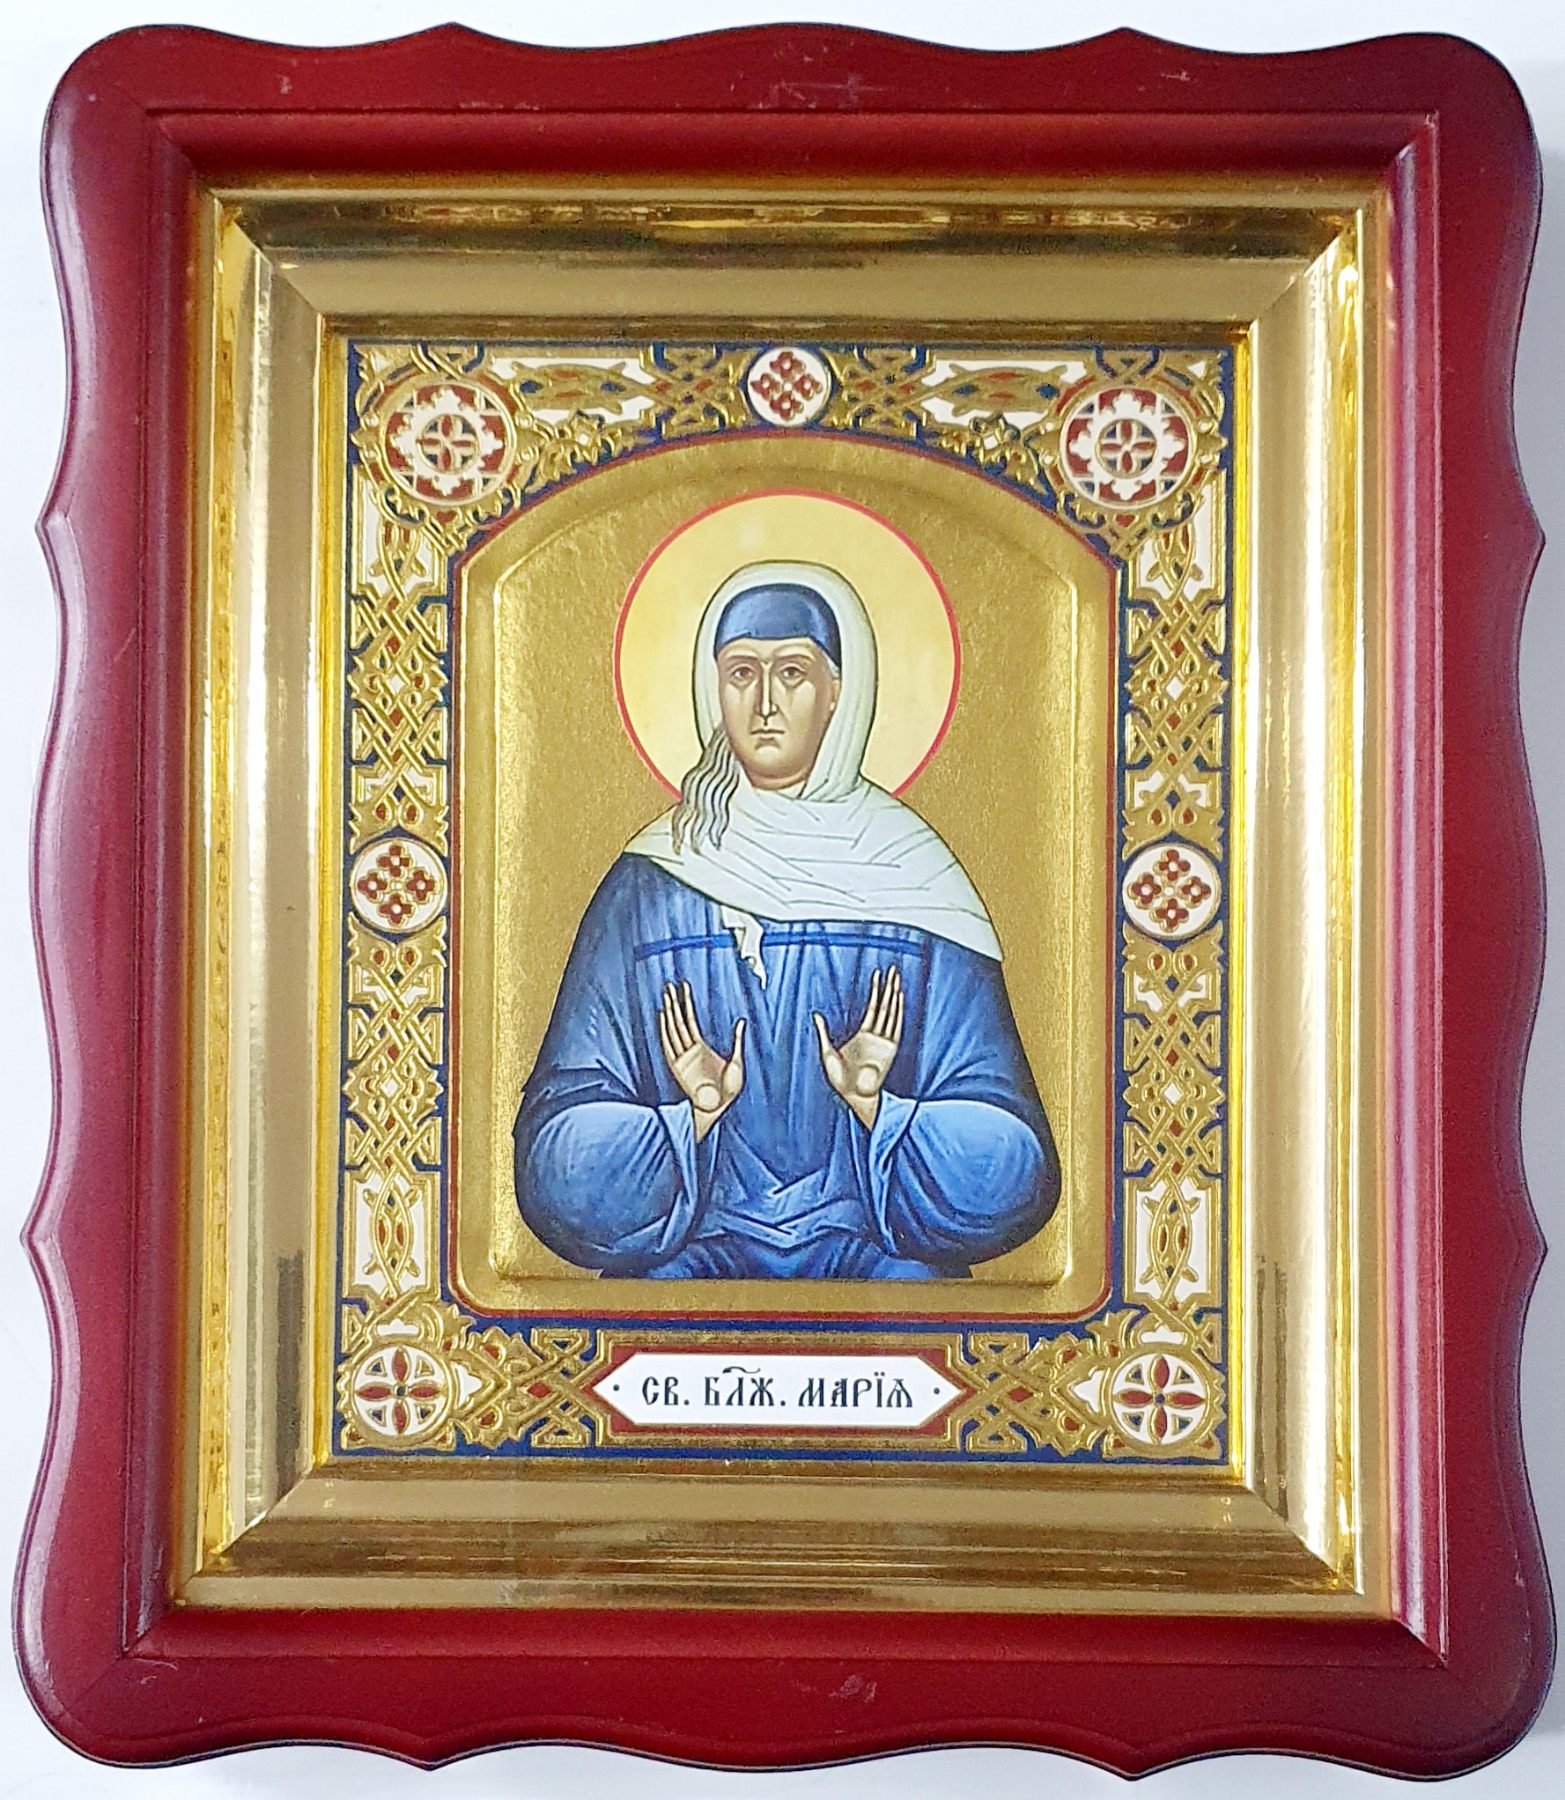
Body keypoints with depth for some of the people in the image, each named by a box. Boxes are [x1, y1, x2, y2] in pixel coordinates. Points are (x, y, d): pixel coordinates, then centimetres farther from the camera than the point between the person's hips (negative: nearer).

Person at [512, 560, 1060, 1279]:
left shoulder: (910, 882, 2)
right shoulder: (647, 889, 3)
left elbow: (1014, 1173, -1)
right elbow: (560, 1161, -1)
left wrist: (875, 1109, -17)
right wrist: (693, 1120, -17)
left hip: (880, 1271, 1)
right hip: (688, 1269, -1)